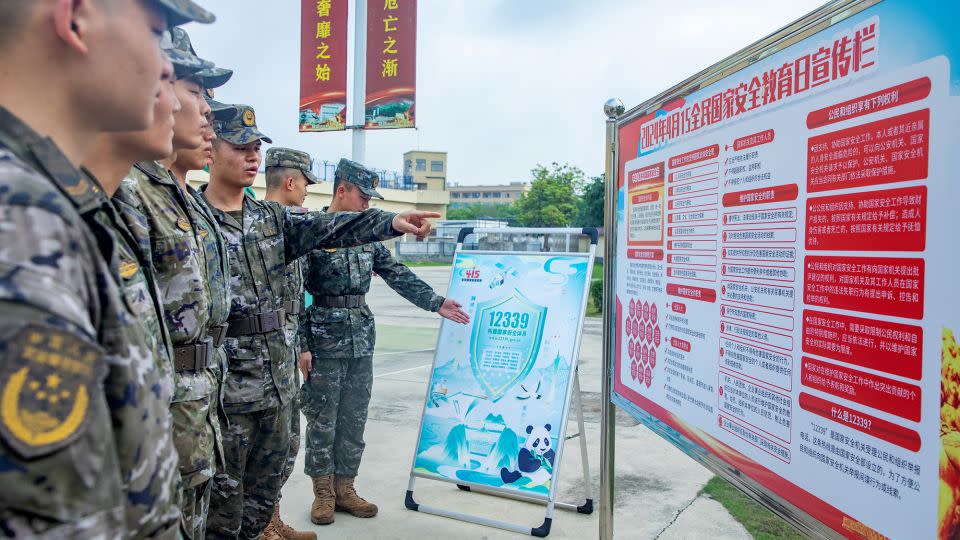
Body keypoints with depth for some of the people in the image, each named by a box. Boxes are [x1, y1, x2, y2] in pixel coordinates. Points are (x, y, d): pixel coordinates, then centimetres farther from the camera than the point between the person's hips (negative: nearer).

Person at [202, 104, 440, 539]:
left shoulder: (273, 219, 11)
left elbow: (331, 228, -2)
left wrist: (390, 222, -15)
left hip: (276, 382, 6)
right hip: (223, 387, -6)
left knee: (263, 495, 18)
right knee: (222, 503, 5)